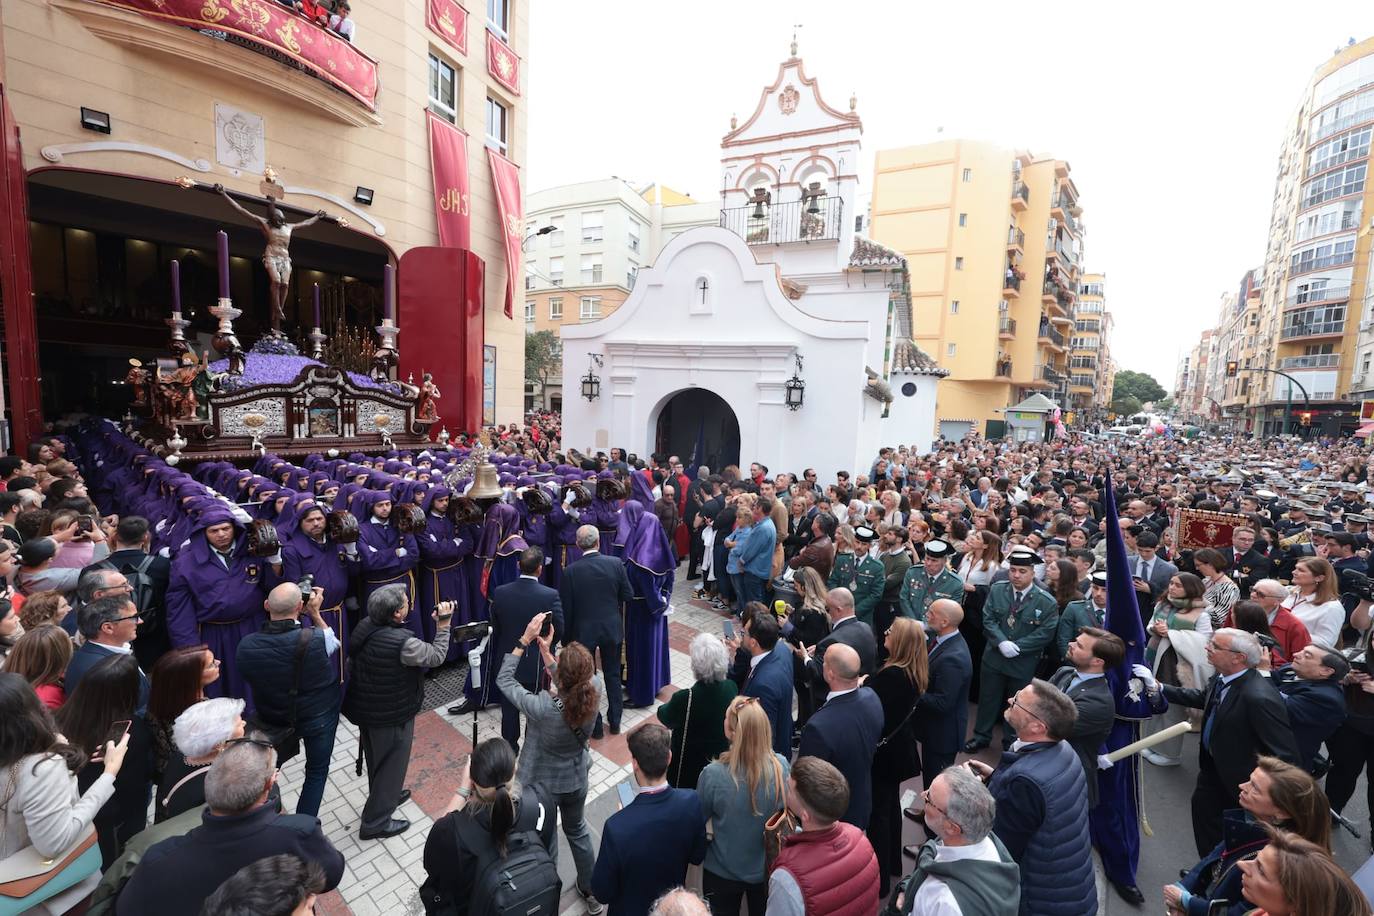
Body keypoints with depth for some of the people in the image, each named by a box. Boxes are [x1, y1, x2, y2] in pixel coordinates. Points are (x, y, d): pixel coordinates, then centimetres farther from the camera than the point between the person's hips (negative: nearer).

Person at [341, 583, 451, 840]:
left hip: (365, 710, 8)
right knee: (391, 765, 13)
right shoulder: (403, 642, -34)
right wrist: (443, 625, -15)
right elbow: (436, 656, -19)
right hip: (391, 717, -8)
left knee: (377, 759, 29)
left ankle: (385, 795, 52)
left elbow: (351, 665, 5)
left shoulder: (364, 626, -10)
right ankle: (375, 823, 28)